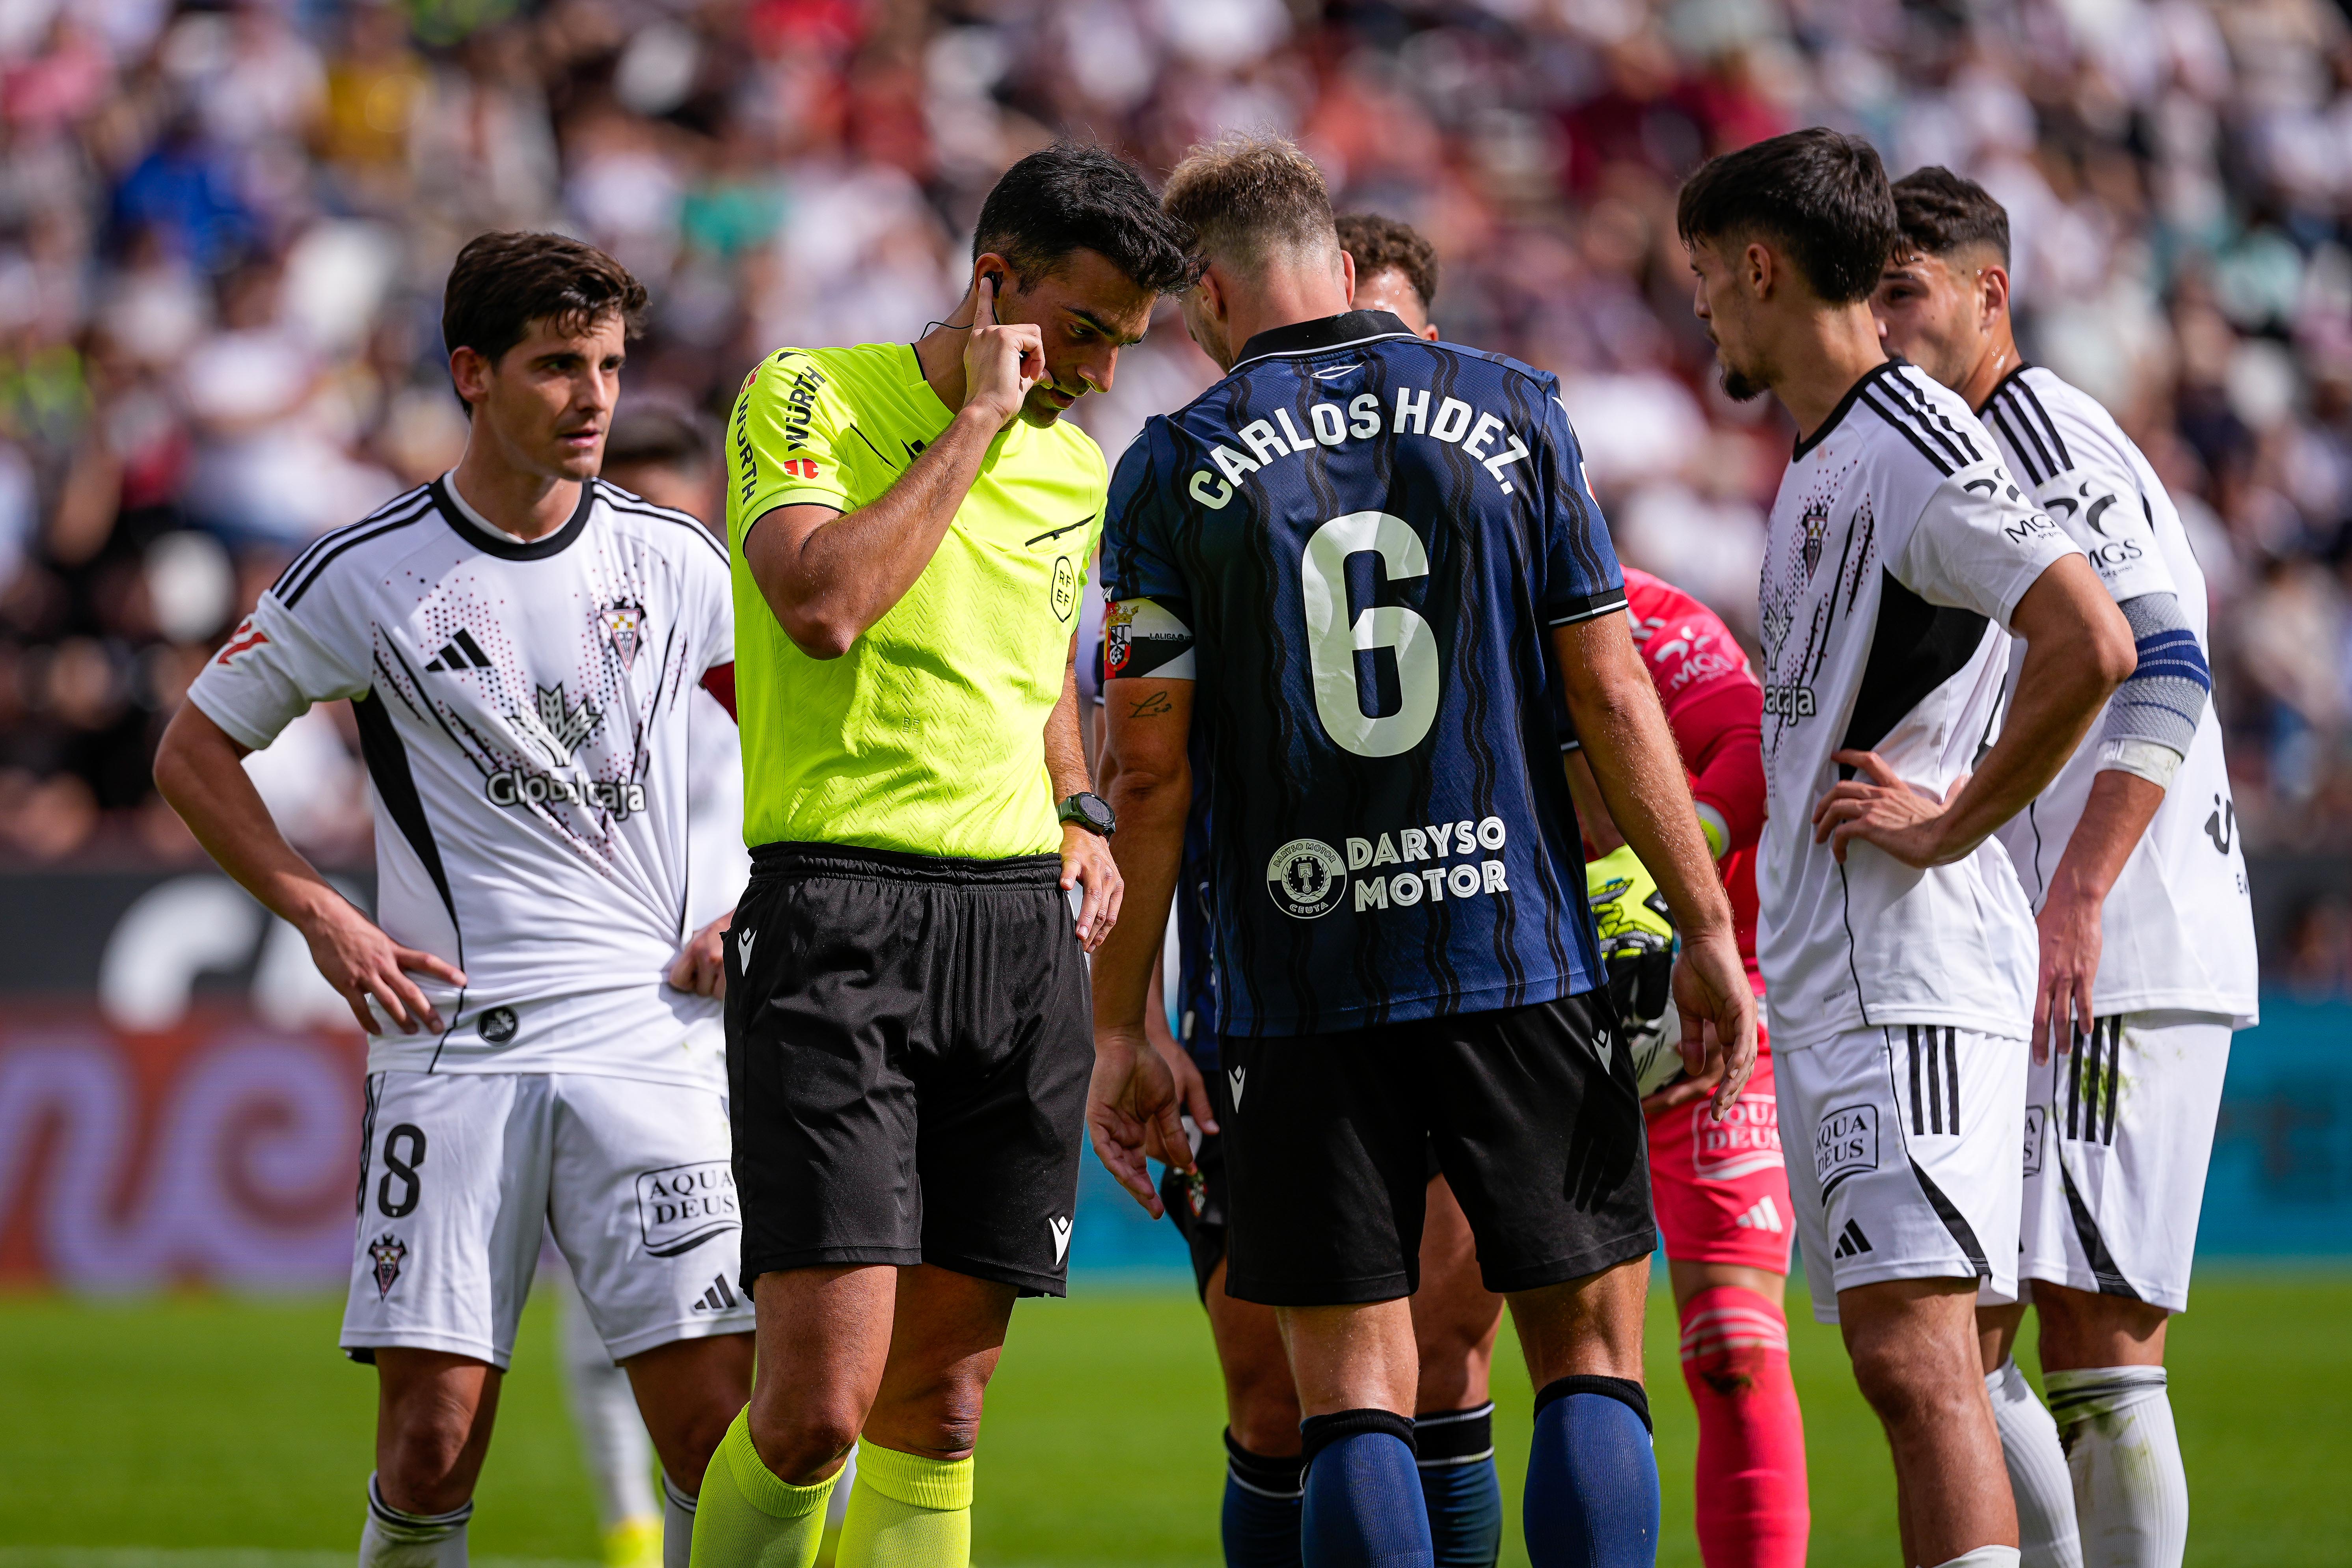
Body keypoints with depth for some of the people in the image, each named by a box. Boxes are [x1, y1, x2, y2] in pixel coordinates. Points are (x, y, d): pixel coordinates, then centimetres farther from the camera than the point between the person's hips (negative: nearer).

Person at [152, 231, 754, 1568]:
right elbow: (196, 755, 11)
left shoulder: (672, 558, 7)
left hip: (652, 1041, 1)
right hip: (455, 1043, -1)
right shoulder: (368, 575, 1)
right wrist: (327, 921, 0)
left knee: (716, 1420, -10)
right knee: (431, 1443, -8)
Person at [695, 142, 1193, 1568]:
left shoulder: (1076, 469, 16)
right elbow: (823, 604, -21)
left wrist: (1082, 817, 13)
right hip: (839, 914, -6)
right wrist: (978, 419, -14)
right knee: (818, 1405, -15)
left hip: (1025, 919, 6)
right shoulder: (811, 397, -4)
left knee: (940, 1403, 5)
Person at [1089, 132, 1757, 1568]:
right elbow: (1613, 696, -1)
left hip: (1303, 986, 0)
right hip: (1524, 962, 0)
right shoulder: (1512, 414, 4)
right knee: (1592, 1356, 7)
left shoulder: (1175, 468, 1)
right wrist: (1707, 928, 3)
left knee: (1356, 1397, 3)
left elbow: (1151, 768, -2)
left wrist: (1121, 1028, 3)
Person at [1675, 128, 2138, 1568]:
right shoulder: (1817, 465, 20)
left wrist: (1950, 826, -16)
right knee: (1918, 1363, 8)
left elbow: (2095, 648, -22)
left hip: (1914, 987, -10)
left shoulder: (1913, 443, -11)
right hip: (1824, 988, 10)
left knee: (1915, 1351, -17)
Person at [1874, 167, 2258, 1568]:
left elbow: (2161, 673, -20)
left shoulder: (2048, 433, -8)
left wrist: (2077, 897, -27)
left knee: (2095, 1329, -11)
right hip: (2016, 976, 10)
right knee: (1960, 1342, 6)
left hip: (2123, 963, -10)